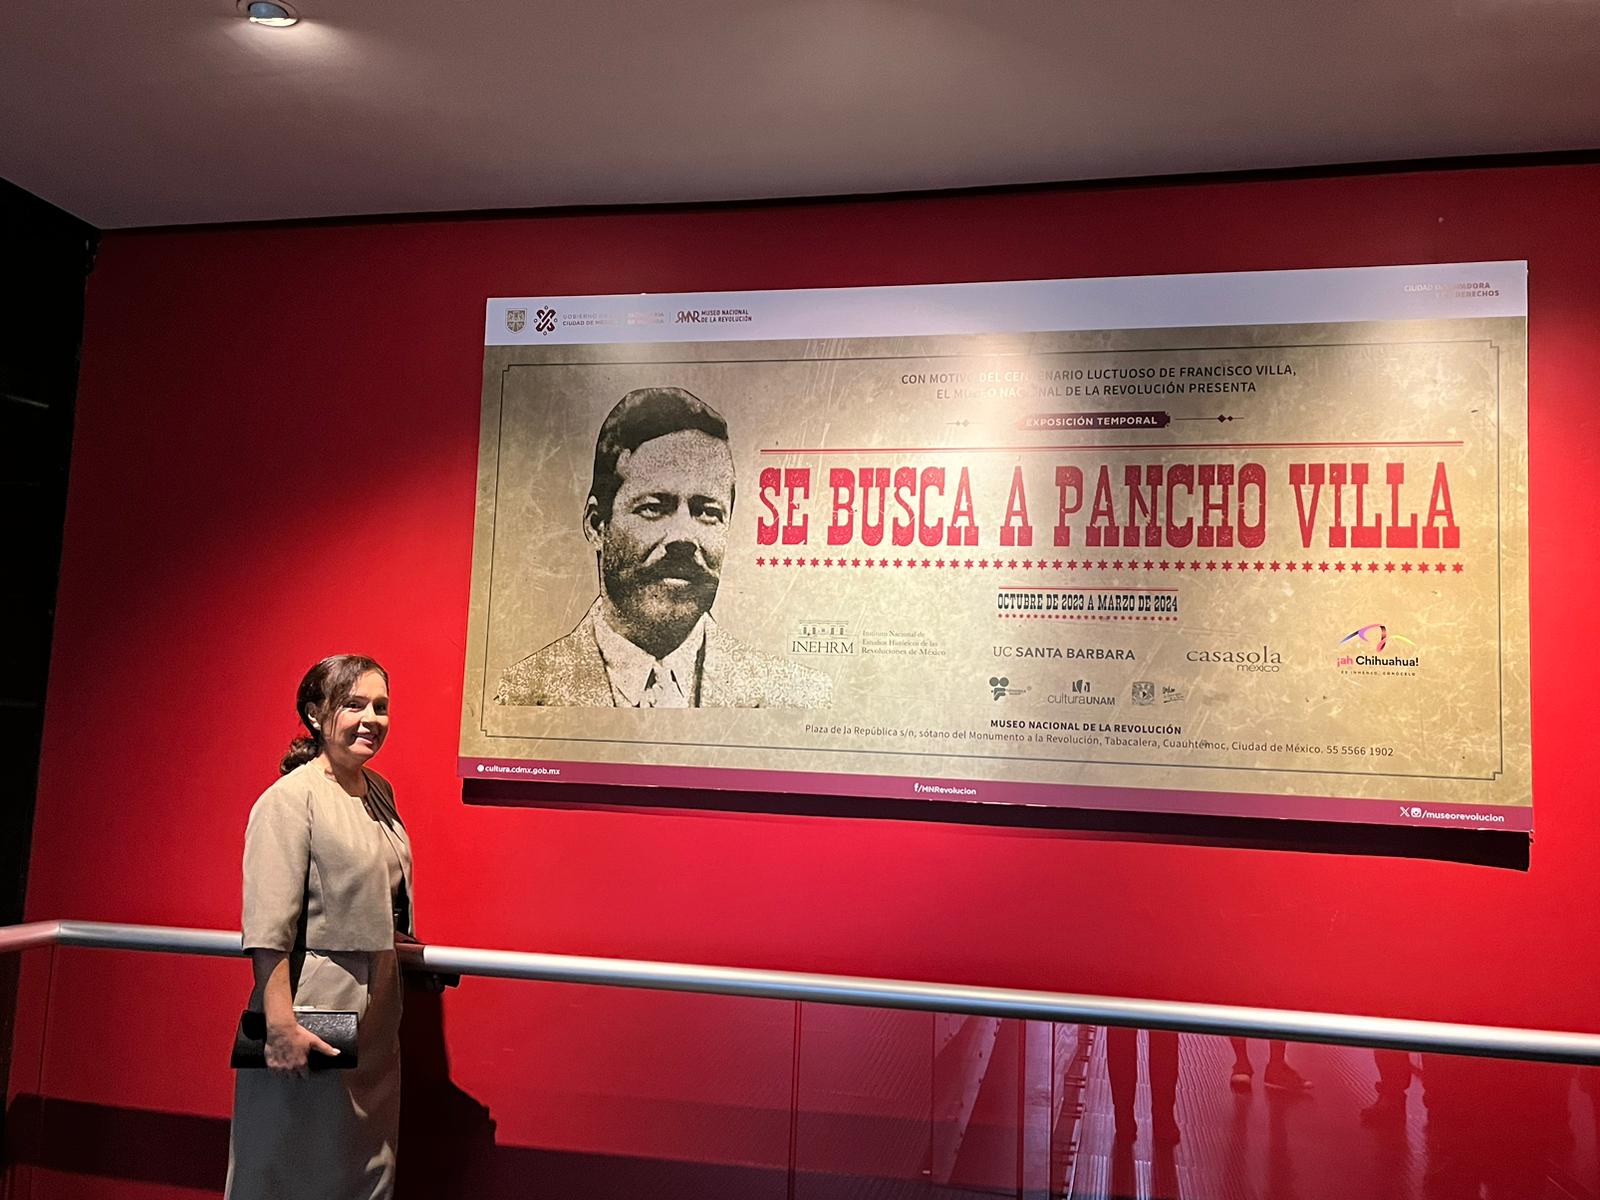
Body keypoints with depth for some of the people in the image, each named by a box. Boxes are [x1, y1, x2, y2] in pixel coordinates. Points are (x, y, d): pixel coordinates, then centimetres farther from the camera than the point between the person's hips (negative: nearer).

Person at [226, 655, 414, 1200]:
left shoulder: (381, 793, 9)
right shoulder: (290, 797, -15)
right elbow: (268, 930, -21)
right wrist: (281, 1023, -25)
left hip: (377, 1012, 8)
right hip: (315, 1005, -8)